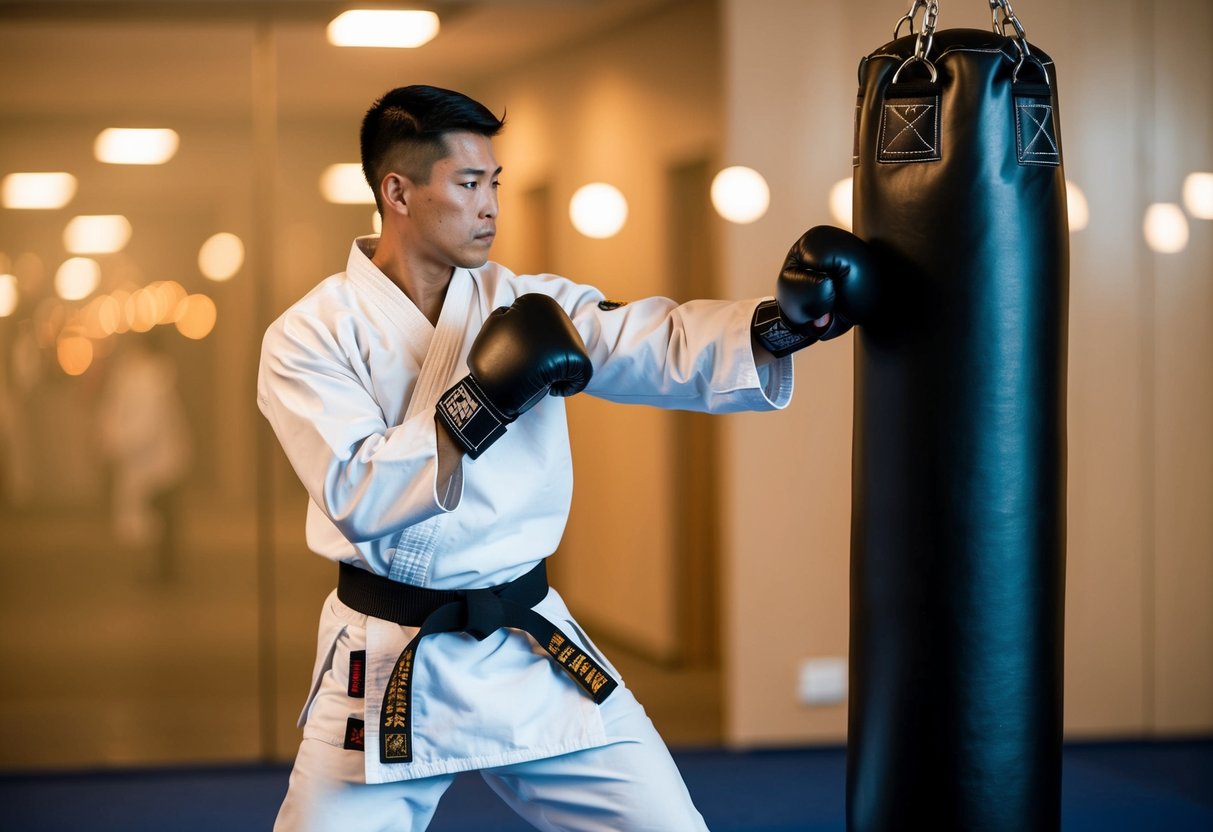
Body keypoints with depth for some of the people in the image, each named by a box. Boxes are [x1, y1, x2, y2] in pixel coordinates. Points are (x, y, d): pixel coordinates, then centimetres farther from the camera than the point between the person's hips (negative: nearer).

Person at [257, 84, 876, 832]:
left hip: (531, 648, 4)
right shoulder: (310, 336, -8)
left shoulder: (529, 304, 3)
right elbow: (359, 498, -20)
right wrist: (482, 401, -25)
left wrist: (786, 320, -27)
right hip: (389, 666, -3)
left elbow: (668, 349, -10)